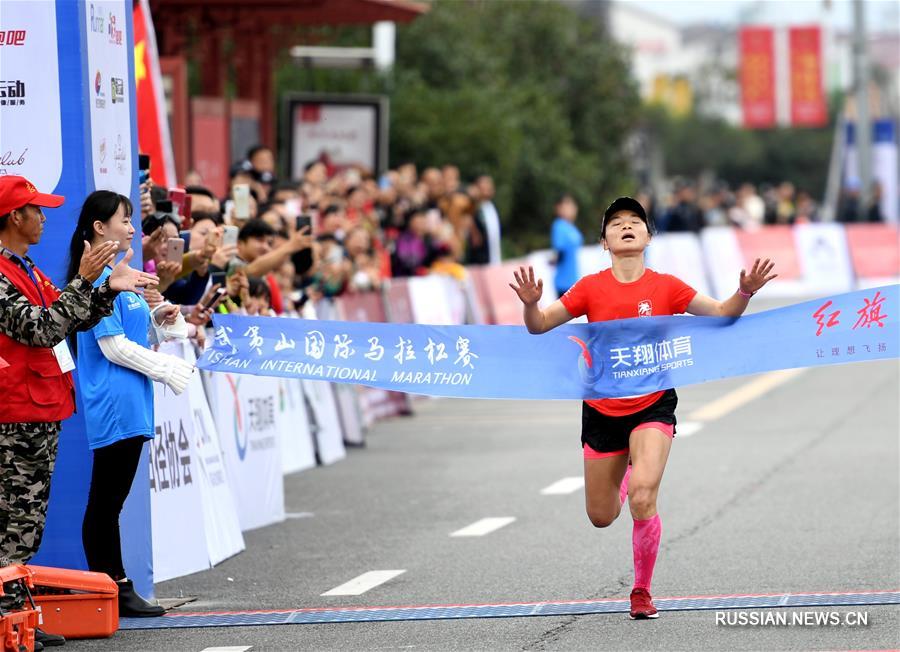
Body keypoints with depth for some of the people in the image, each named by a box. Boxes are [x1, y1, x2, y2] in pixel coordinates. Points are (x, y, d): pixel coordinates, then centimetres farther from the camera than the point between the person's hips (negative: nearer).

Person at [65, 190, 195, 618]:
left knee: (110, 502, 11)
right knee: (105, 502, -5)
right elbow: (113, 346, -17)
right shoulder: (100, 278, -14)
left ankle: (117, 590, 14)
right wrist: (169, 369, -11)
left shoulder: (116, 275, 17)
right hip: (113, 403, -10)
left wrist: (158, 319, 5)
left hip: (127, 404, 10)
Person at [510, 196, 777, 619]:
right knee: (601, 517, 10)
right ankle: (620, 480, 50)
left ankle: (642, 592, -2)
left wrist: (745, 291, -20)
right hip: (601, 410, 2)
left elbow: (722, 314, 0)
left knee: (642, 498, -23)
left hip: (652, 406, -2)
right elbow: (539, 326, -1)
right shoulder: (591, 288, -2)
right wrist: (530, 303, -23)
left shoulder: (665, 287, -3)